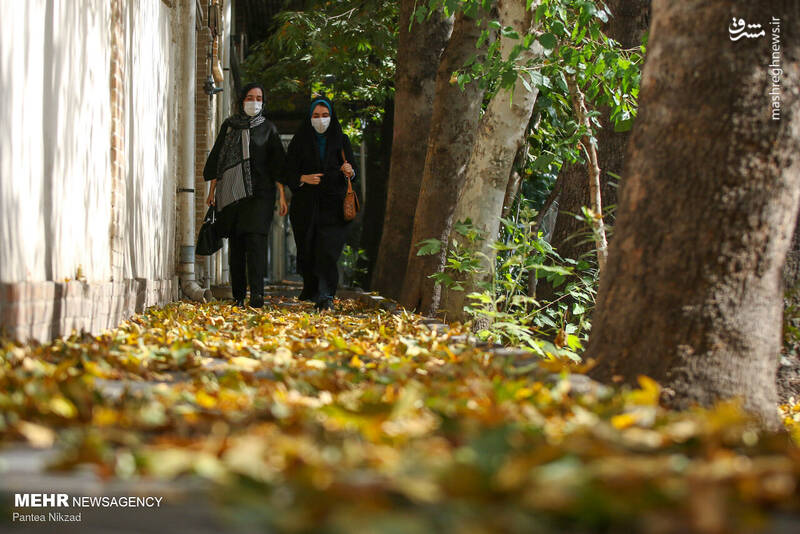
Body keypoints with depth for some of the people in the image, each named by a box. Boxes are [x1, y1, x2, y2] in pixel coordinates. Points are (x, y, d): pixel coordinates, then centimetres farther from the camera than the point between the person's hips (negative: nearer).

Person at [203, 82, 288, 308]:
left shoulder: (268, 128, 8)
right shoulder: (228, 126, 12)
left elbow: (277, 163, 5)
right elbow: (217, 159, 13)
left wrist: (282, 195, -2)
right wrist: (212, 191, 9)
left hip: (259, 191, -2)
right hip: (231, 191, 2)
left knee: (255, 239, -16)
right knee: (236, 243, 4)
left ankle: (257, 294, -25)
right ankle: (238, 296, 9)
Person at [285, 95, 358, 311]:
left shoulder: (341, 140, 8)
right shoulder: (300, 141, 5)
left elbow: (352, 173, 6)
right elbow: (289, 173, 3)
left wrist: (349, 172, -17)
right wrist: (304, 178, -16)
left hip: (333, 204, -1)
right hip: (305, 205, 1)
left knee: (327, 250, -15)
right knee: (307, 251, 6)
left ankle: (325, 297, -18)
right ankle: (310, 287, 32)